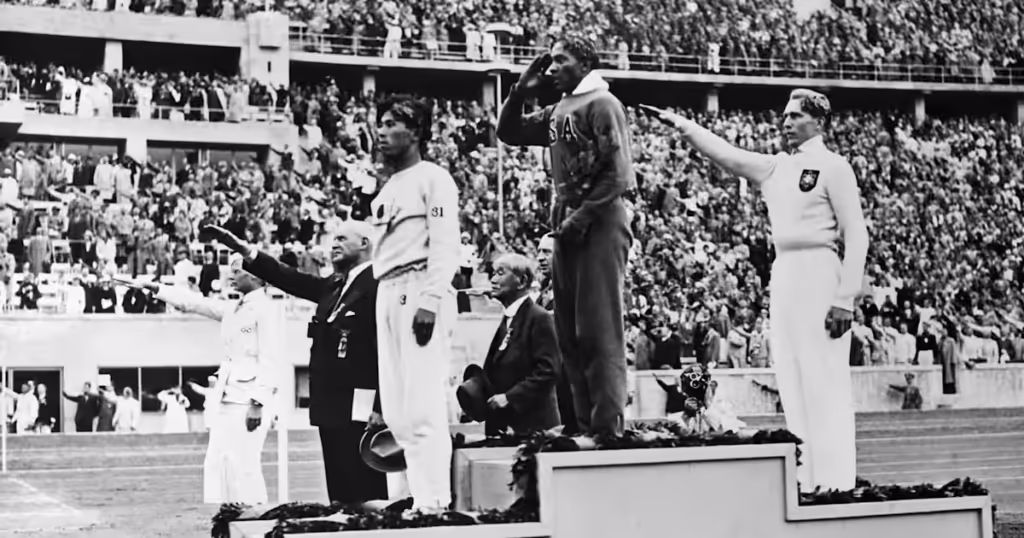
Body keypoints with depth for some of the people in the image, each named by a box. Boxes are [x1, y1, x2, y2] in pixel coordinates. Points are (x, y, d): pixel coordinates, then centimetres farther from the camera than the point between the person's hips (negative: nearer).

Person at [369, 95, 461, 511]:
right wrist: (383, 302, 11)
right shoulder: (386, 189, 22)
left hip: (421, 292, -8)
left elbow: (445, 246, -11)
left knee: (423, 405, -12)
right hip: (387, 294, 8)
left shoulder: (433, 178, -2)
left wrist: (429, 301, -20)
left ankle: (432, 500, -11)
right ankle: (402, 494, 11)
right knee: (394, 409, 7)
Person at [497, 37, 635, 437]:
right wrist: (521, 92, 10)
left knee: (600, 329, -10)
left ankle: (608, 427, -9)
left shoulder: (601, 104, -6)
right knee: (569, 332, 8)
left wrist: (582, 217, -17)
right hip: (567, 224, 9)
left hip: (599, 223, -9)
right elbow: (508, 132, 24)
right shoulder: (558, 111, 17)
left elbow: (617, 172, -14)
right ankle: (583, 424, 13)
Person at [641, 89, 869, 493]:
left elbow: (856, 236, -8)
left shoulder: (833, 168, -4)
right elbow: (726, 154, 15)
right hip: (782, 276, 7)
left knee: (825, 383, -8)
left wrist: (845, 300, -14)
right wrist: (679, 124, 5)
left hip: (818, 273, -7)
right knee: (792, 384, 7)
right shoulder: (775, 167, 16)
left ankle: (835, 480, -5)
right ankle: (805, 479, 11)